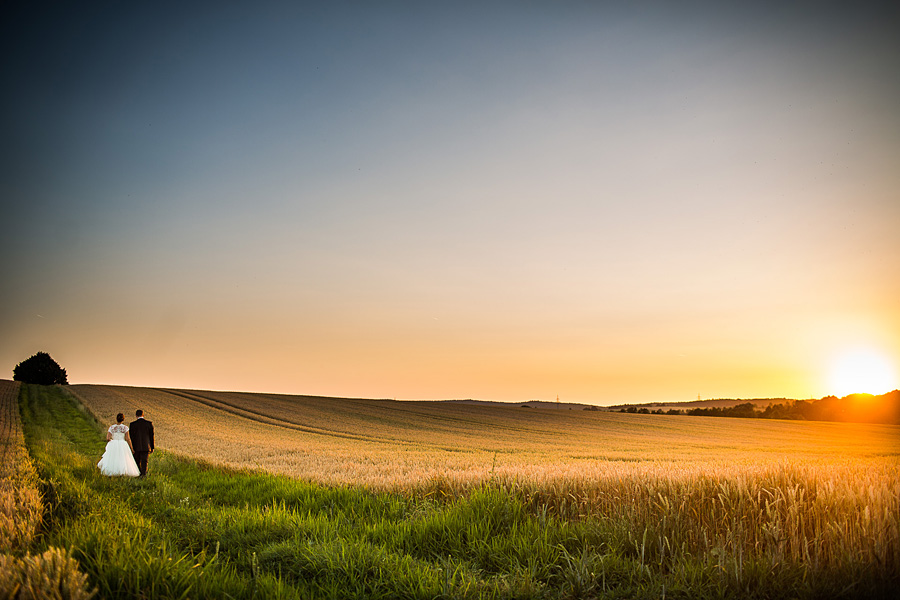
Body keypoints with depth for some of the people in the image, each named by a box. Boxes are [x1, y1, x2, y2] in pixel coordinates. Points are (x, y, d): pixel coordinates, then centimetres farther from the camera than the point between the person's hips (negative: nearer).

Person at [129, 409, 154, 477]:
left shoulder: (132, 424, -3)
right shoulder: (149, 423, -1)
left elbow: (131, 436, -2)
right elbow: (151, 436, 2)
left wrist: (131, 448, 5)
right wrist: (152, 447, 9)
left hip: (136, 447, 0)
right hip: (146, 446, 0)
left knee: (137, 462, 14)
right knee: (144, 461, 0)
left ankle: (139, 474, 20)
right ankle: (144, 473, -14)